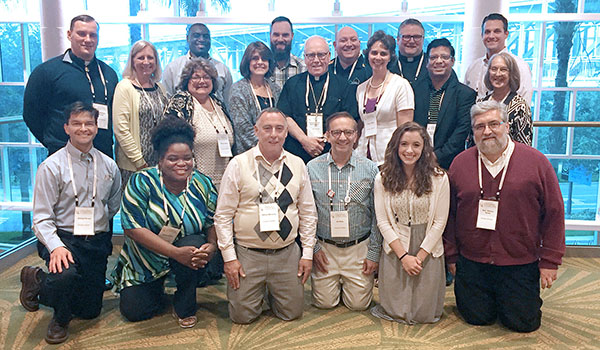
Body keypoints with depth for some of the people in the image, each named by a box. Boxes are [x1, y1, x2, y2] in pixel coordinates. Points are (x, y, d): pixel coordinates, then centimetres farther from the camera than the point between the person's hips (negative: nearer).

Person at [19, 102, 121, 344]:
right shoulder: (51, 167, -7)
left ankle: (38, 281, 32)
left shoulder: (109, 166, 5)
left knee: (90, 311, 6)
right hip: (62, 238, -4)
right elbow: (42, 218, -10)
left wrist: (95, 225, 10)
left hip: (97, 242, 4)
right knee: (65, 275, -38)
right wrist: (56, 246, -25)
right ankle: (60, 319, -1)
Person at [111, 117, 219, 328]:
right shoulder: (141, 182, -15)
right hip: (146, 260, 0)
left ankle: (184, 306, -7)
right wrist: (176, 252, -30)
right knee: (133, 311, -8)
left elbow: (214, 222, -4)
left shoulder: (203, 184, -7)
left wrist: (211, 246, -27)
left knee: (196, 244, -32)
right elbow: (134, 228, -22)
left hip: (188, 254, 1)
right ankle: (157, 288, 28)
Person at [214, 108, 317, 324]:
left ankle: (272, 292, 38)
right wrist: (229, 257, -8)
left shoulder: (297, 165, 3)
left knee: (292, 313, 8)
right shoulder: (238, 164, -6)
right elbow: (223, 215, -4)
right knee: (243, 316, 3)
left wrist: (307, 253, 3)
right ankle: (256, 293, 35)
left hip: (287, 254, 2)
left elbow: (308, 213, 7)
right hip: (247, 255, -2)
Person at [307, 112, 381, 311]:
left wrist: (374, 253, -2)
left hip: (359, 248, 0)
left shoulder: (370, 169, -4)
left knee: (358, 304, 4)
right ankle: (335, 283, 35)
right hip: (324, 248, 0)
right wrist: (313, 248, -3)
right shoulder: (312, 168, -4)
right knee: (324, 303, 4)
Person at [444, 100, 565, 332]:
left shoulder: (536, 161, -6)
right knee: (477, 318, 7)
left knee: (523, 323, 6)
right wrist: (451, 256, 4)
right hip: (472, 263, 1)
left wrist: (550, 261, -3)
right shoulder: (460, 163, -1)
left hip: (520, 265, -1)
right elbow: (449, 214, 4)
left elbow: (554, 213, -2)